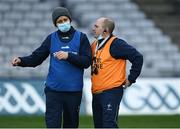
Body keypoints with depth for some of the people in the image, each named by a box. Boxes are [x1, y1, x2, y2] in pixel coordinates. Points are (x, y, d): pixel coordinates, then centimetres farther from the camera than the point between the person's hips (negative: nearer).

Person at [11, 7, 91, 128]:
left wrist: (69, 56, -18)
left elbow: (87, 61, -5)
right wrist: (21, 61, -12)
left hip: (74, 90, -1)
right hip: (53, 90, 1)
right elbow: (36, 58, 6)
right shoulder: (51, 38, 8)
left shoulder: (81, 37, 3)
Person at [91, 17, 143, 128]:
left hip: (111, 92, -8)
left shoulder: (116, 44, -11)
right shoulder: (94, 45, 13)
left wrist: (131, 79, -11)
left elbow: (137, 57, -15)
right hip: (96, 93, 9)